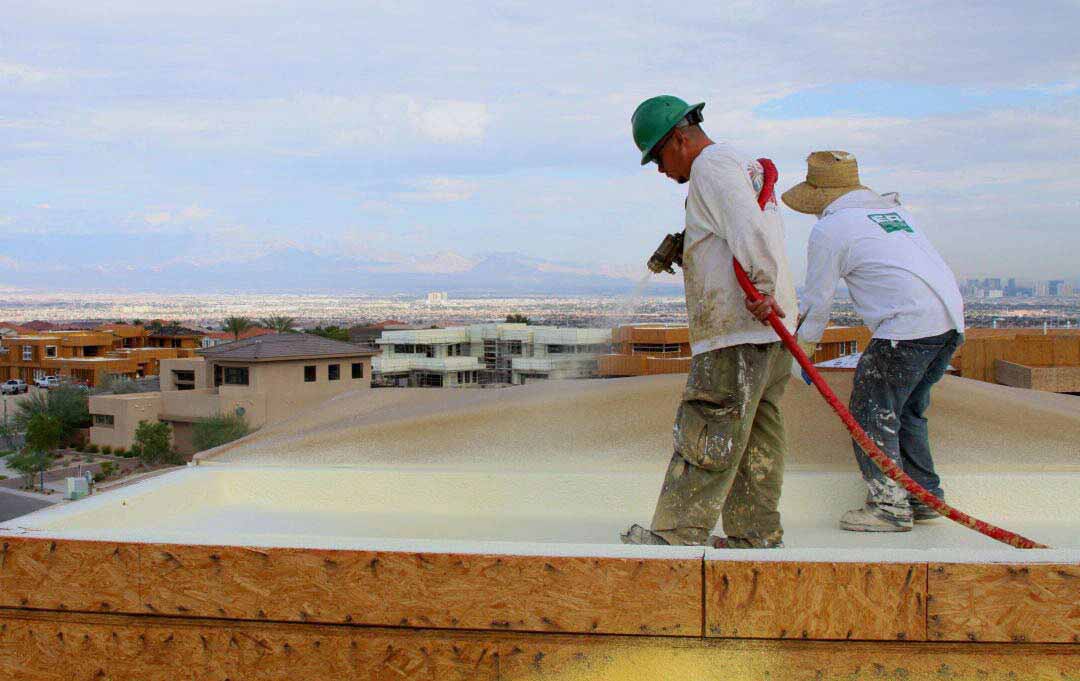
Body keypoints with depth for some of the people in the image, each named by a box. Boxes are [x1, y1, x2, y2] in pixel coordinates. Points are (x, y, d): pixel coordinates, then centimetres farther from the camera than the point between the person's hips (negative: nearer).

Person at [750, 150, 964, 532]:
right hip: (951, 320, 8)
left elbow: (816, 303, 5)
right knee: (906, 410, 19)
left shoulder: (830, 228, 2)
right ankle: (925, 497, 21)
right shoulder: (894, 211, 25)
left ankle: (889, 505, -1)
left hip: (909, 325, -8)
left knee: (872, 411, 0)